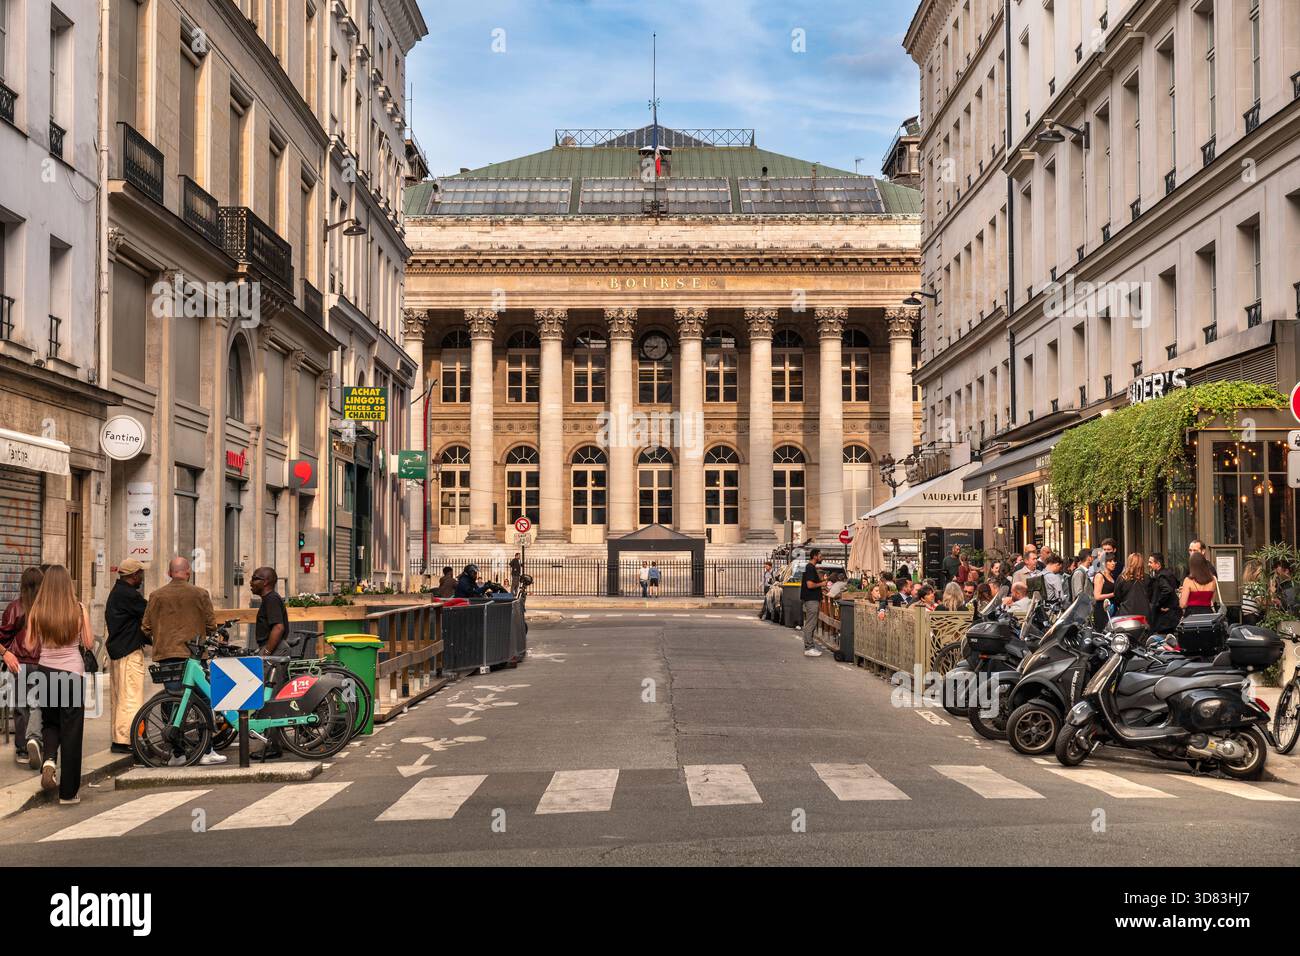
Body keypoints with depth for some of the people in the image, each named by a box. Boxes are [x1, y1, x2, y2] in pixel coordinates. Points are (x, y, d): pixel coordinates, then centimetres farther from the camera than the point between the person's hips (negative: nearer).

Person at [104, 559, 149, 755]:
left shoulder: (116, 592, 17)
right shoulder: (128, 595, -16)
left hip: (116, 649, 11)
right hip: (129, 652, -11)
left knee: (118, 696, 14)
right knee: (131, 696, -9)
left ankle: (117, 738, 20)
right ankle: (123, 740, -10)